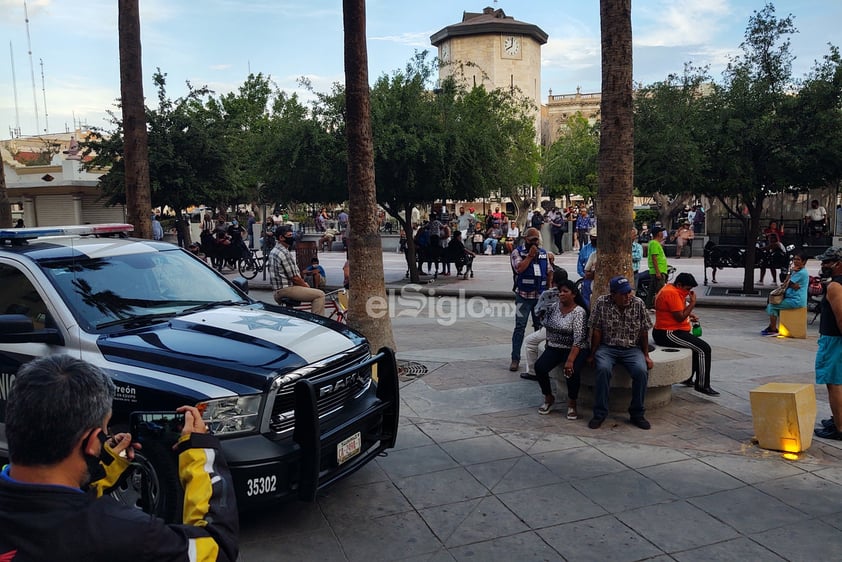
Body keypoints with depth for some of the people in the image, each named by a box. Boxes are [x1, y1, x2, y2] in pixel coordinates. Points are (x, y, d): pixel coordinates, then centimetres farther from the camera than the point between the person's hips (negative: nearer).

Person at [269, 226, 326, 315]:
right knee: (320, 294, -15)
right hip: (286, 290, -11)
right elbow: (294, 277, -18)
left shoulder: (274, 251, 16)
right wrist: (307, 286, -3)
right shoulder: (284, 253, -18)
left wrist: (304, 283, 15)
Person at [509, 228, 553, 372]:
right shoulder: (517, 252, 0)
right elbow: (519, 268, -17)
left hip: (541, 296, 5)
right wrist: (530, 255, -12)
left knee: (541, 326, 9)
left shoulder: (543, 253, 14)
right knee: (520, 327, -6)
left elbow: (549, 272, 17)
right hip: (524, 295, -4)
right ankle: (515, 359, -3)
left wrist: (550, 288, 6)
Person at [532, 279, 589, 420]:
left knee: (572, 371, -32)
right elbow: (544, 323, 19)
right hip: (554, 347, 5)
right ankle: (549, 398, 4)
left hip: (575, 349, -5)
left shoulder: (579, 312, -14)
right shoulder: (553, 306, 4)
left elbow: (578, 339, -23)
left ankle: (572, 404, -6)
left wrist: (570, 360, -31)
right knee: (539, 367, -20)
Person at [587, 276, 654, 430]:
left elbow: (644, 332, 4)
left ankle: (637, 414, -7)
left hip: (632, 349, 2)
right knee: (603, 369, -32)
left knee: (642, 371, -27)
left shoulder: (638, 304, -2)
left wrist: (646, 355, 1)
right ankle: (600, 413, -17)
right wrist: (592, 355, -6)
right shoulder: (601, 303, -6)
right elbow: (597, 331, -4)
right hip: (607, 348, -1)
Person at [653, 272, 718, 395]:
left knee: (698, 347, 26)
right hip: (667, 334, -12)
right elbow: (680, 317, -22)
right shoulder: (672, 293, -20)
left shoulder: (671, 289, 14)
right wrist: (692, 303, -14)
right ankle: (702, 385, -7)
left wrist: (689, 314, 9)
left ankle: (687, 378, 30)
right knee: (704, 348, -15)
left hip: (669, 332, 12)